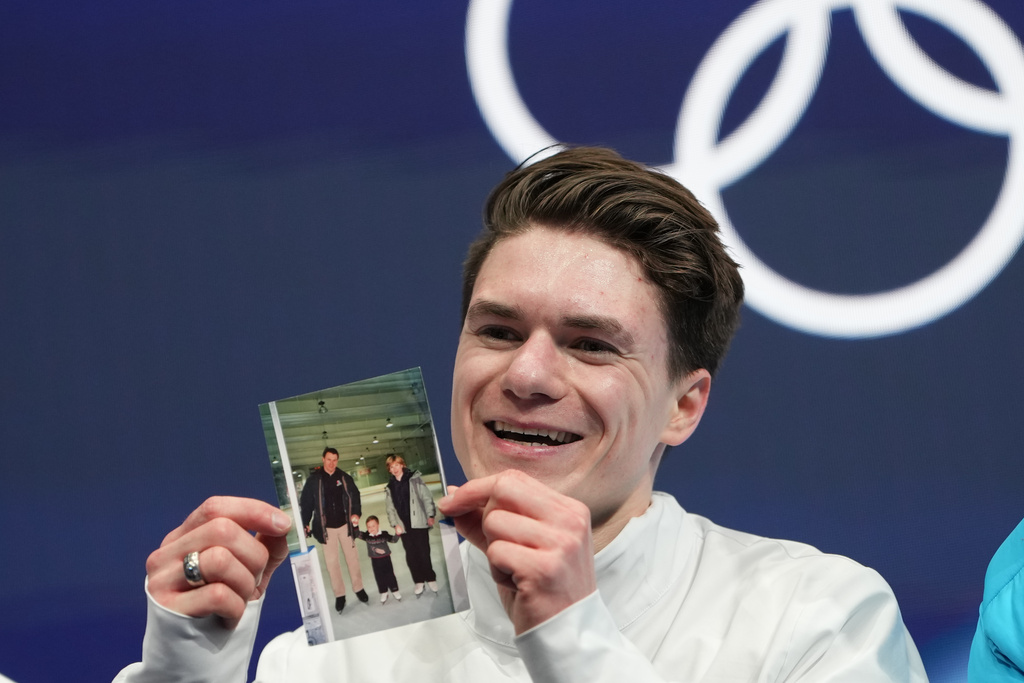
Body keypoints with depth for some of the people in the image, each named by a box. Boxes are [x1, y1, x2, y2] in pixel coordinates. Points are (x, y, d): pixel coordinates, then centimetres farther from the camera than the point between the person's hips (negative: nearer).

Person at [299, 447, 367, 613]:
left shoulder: (345, 478, 0)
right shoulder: (314, 479, -5)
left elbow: (354, 496, 2)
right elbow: (306, 502, -1)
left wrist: (356, 513, -15)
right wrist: (306, 523, -5)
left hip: (345, 524, 1)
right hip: (326, 527, -1)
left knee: (352, 557, 10)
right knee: (331, 561, 2)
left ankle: (358, 588, 26)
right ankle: (339, 595, 11)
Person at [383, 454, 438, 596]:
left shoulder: (414, 479, 3)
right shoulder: (389, 488, 11)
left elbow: (426, 497, 0)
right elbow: (390, 508, 10)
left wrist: (430, 515, -9)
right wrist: (395, 524, -2)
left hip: (419, 523, -3)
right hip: (404, 526, 3)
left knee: (423, 551, -4)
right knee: (411, 555, 2)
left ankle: (430, 578, 7)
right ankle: (418, 581, 10)